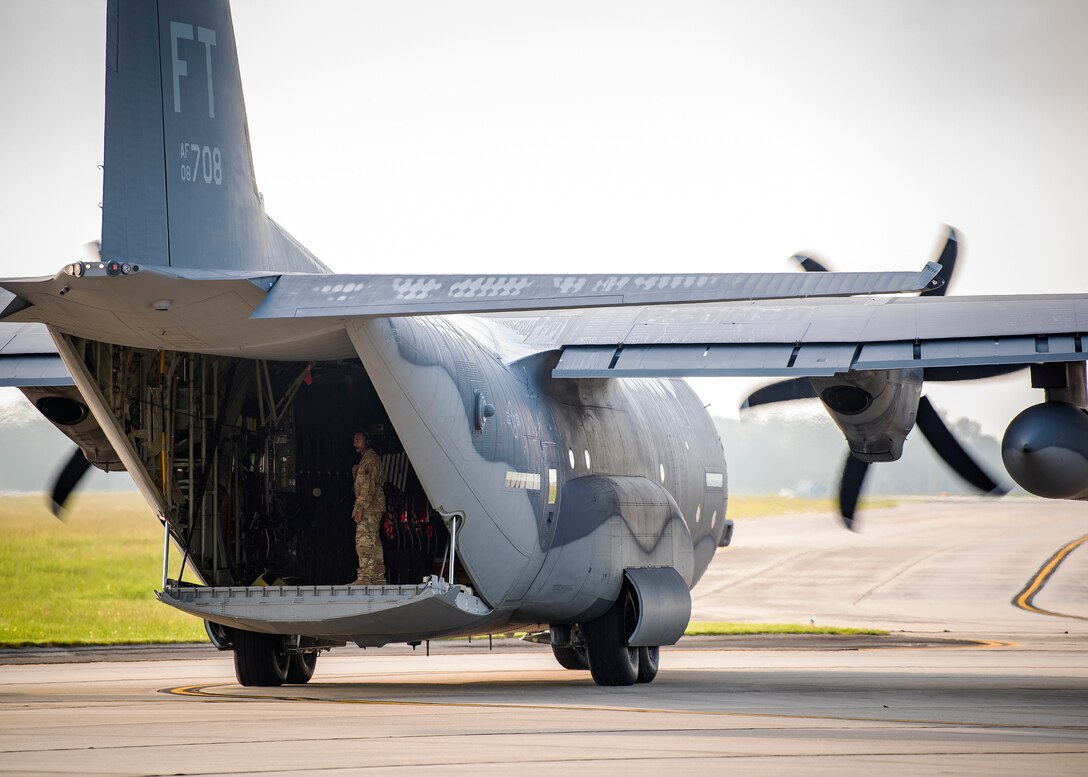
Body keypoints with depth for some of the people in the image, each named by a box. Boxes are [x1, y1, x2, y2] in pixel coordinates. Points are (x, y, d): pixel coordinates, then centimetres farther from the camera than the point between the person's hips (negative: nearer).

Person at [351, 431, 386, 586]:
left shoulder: (370, 459, -11)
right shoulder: (366, 459, 21)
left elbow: (369, 485, -19)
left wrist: (360, 508, -22)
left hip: (369, 508, -11)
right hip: (372, 507, 11)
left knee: (364, 541, -15)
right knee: (374, 543, 11)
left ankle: (364, 577, -21)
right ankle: (378, 577, 14)